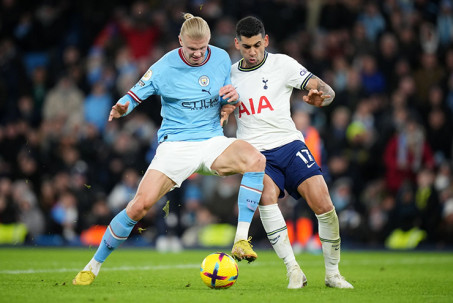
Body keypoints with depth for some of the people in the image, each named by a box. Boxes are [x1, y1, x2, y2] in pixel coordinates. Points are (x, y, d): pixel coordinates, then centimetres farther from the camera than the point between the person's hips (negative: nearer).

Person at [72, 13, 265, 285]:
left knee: (256, 159, -29)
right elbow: (135, 95, -2)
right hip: (175, 145, -3)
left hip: (212, 141, 3)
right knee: (140, 204, -17)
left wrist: (233, 97, -9)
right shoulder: (165, 67, -8)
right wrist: (122, 108, -25)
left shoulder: (221, 58, 2)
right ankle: (94, 265, 2)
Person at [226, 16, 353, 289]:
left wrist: (319, 97, -28)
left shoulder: (282, 64, 2)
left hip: (289, 144, -1)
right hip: (254, 152, 1)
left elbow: (327, 91, -3)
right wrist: (224, 110, -2)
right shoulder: (230, 75, 11)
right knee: (267, 195, -30)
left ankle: (333, 273, 3)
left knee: (323, 204, -16)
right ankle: (294, 271, -24)